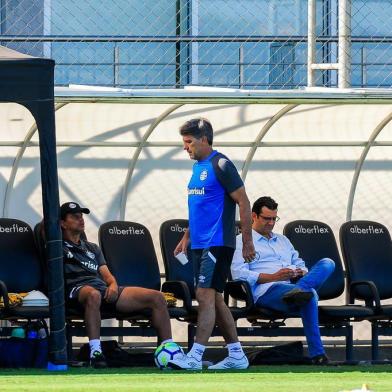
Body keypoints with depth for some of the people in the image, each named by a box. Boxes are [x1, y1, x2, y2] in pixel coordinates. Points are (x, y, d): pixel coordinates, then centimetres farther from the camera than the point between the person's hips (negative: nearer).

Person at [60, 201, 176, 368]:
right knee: (93, 295, -46)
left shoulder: (92, 248, 34)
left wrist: (113, 285, 1)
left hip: (105, 289, 6)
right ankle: (95, 351, -50)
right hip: (78, 289, -6)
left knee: (157, 297, -7)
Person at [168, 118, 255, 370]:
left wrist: (248, 242, -13)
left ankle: (195, 356, -17)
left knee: (205, 295, -13)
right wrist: (186, 238, 22)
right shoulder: (198, 166, 16)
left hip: (217, 243, -9)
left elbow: (243, 203, -12)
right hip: (200, 244, 9)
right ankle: (237, 356, 15)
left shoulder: (220, 165, -11)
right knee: (215, 300, 10)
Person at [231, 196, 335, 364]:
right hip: (267, 291, -7)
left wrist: (302, 273, 2)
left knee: (327, 263, -24)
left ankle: (297, 291, -46)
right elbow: (239, 274, -3)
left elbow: (300, 265, 31)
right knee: (309, 294, -41)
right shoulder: (242, 241, 14)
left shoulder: (283, 240, 37)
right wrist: (273, 277, -14)